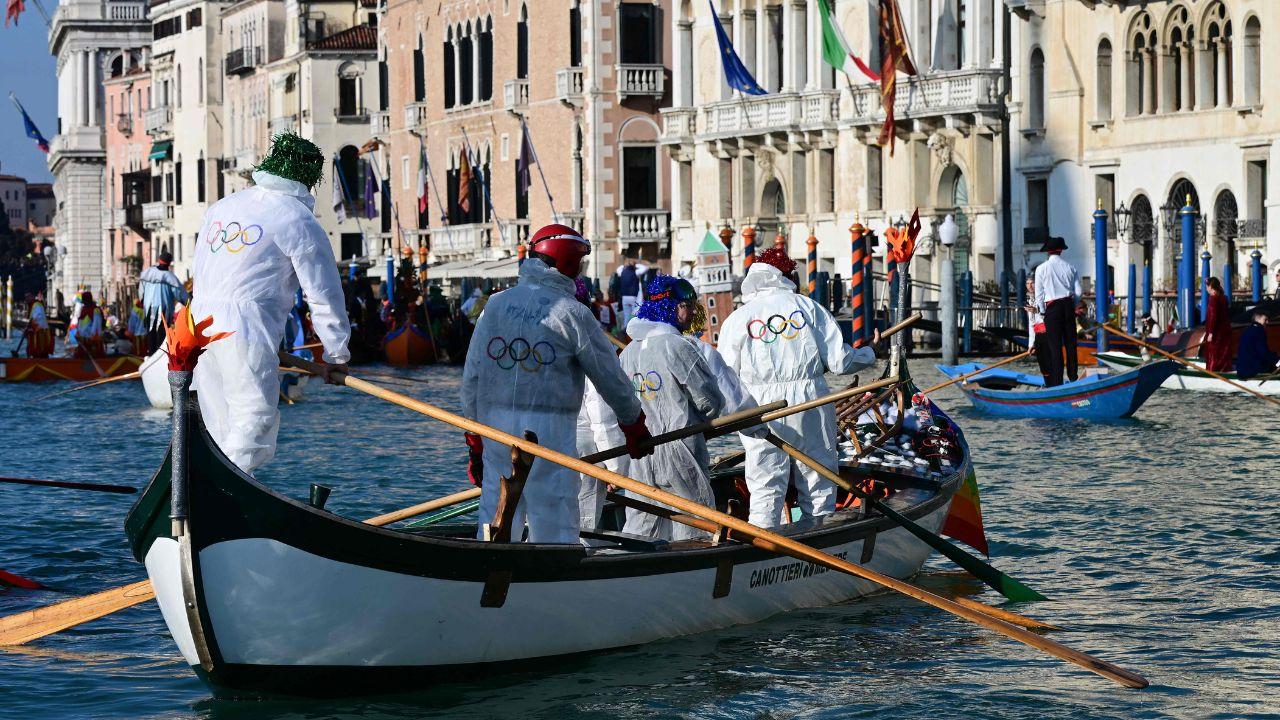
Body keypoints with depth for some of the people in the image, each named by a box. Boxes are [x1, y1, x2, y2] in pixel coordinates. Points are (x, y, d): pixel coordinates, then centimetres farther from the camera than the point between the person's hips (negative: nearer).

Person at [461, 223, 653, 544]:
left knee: (496, 521, 10)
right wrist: (634, 425, 15)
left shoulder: (495, 305, 6)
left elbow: (471, 376, 8)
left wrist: (475, 440, 15)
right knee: (554, 529, 1)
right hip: (549, 429, -5)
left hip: (494, 424, 5)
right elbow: (610, 376, 0)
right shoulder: (572, 313, -7)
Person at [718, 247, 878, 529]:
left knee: (765, 490, 1)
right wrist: (870, 354, 19)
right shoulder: (809, 307, 3)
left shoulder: (736, 319, 4)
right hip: (809, 401, 0)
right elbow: (839, 361, 1)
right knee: (818, 491, 9)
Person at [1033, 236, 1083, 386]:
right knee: (1071, 343, 11)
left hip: (1052, 308, -3)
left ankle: (1057, 381, -3)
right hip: (1068, 305, 3)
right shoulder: (1070, 268, 5)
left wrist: (1043, 312, 8)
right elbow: (1078, 292, 5)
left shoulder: (1042, 269, -3)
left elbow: (1039, 294, -2)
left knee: (1055, 346, -2)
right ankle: (1073, 378, 17)